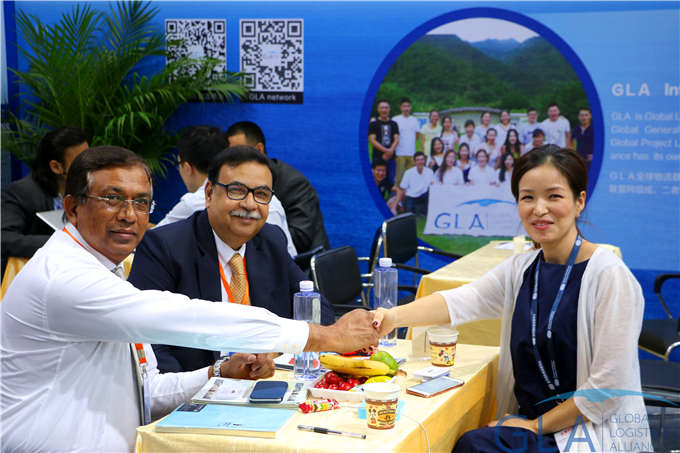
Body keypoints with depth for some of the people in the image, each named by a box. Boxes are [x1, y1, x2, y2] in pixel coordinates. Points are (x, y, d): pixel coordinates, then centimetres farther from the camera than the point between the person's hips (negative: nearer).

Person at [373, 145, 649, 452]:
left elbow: (608, 386, -15)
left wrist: (538, 426, -11)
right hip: (529, 421, 6)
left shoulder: (610, 276, -14)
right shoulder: (522, 269, 8)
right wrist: (394, 317, -23)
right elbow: (459, 301, -6)